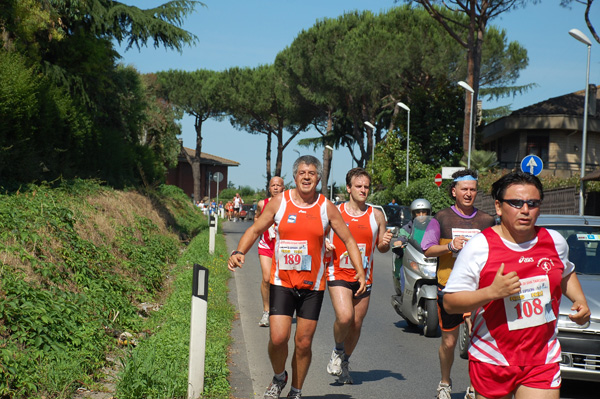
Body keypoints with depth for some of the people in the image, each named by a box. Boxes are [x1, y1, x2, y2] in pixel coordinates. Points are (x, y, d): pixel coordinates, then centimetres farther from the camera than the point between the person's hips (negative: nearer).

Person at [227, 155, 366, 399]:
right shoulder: (279, 202, 0)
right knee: (278, 338, -12)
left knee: (303, 343, 4)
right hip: (282, 282, -1)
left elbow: (348, 240, 7)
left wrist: (360, 271, -6)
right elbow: (255, 230, 6)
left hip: (313, 285, 1)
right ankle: (279, 378, 18)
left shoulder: (327, 208, 1)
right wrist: (238, 252, -12)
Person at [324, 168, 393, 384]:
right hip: (338, 274, -3)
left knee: (356, 324, 8)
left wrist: (386, 242, -11)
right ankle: (337, 351, 8)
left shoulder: (376, 215, 4)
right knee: (344, 317, -22)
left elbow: (381, 247, 12)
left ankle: (344, 363, 31)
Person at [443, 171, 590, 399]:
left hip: (543, 360, 2)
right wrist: (492, 291, -24)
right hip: (492, 361, -2)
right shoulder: (479, 247, -10)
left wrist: (580, 301, 9)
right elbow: (449, 303, -11)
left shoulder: (555, 242, 5)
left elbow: (566, 273, 28)